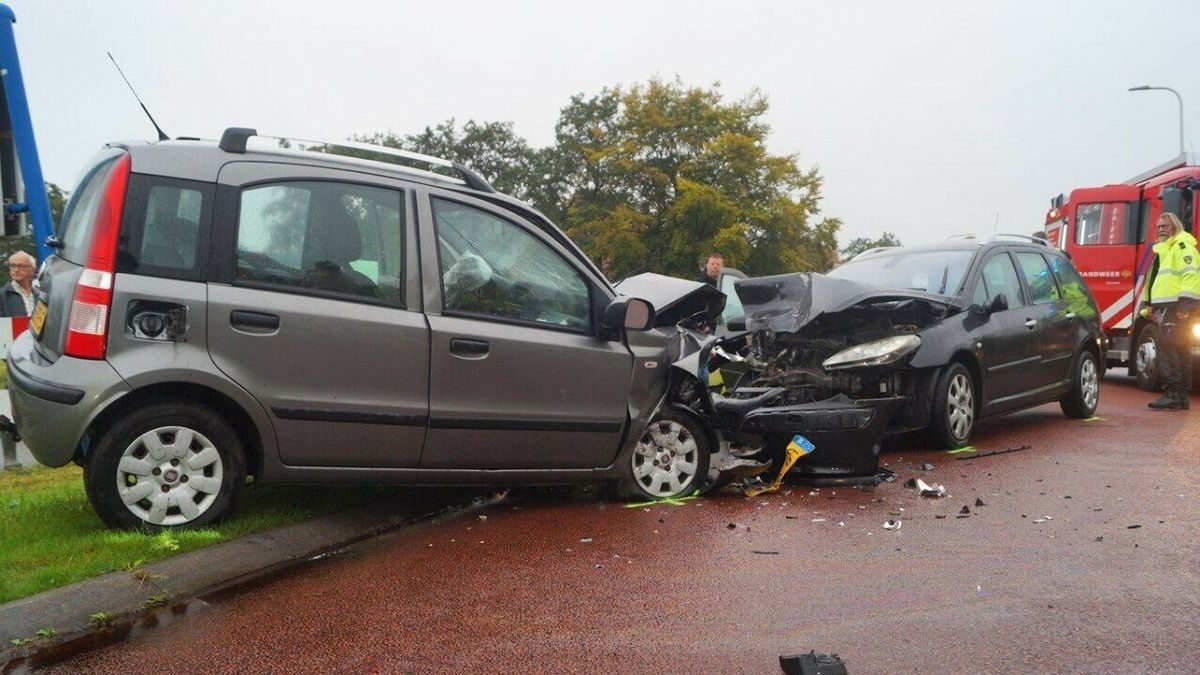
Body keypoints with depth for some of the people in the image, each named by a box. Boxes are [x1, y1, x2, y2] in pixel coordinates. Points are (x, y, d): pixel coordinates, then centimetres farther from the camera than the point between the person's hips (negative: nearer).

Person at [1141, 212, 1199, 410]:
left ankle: (1172, 394, -20)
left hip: (1178, 305, -11)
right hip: (1170, 306, 11)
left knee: (1167, 345, -17)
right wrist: (1151, 304, 25)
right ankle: (1181, 396, 16)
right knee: (1179, 349, 11)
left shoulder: (1182, 247, -7)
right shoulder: (1166, 249, 24)